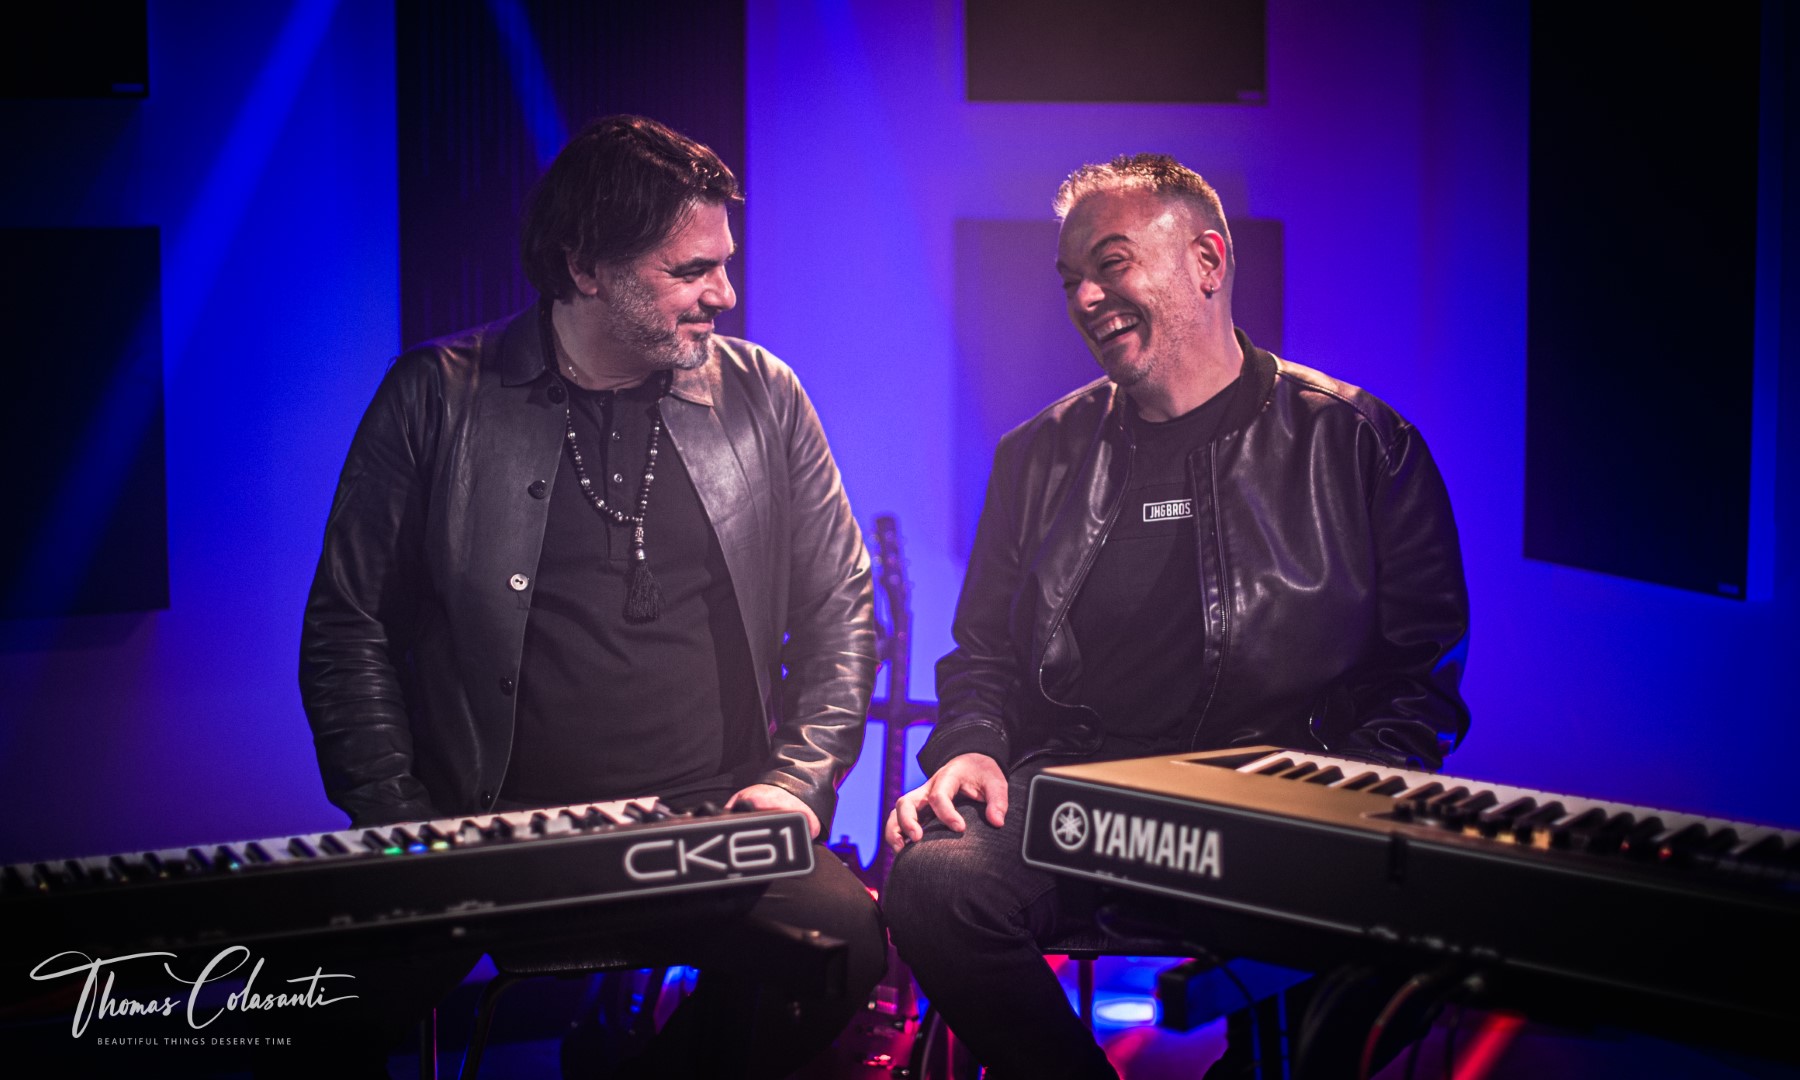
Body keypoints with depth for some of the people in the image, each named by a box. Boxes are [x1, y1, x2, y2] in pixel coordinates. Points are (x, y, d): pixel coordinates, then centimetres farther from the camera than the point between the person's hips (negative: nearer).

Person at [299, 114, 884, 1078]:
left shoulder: (760, 398, 10)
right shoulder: (439, 400, 3)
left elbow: (838, 609, 16)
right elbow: (349, 632, 6)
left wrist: (799, 781, 1)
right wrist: (405, 828, -4)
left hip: (715, 821, 3)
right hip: (495, 829, -2)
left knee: (844, 932, -29)